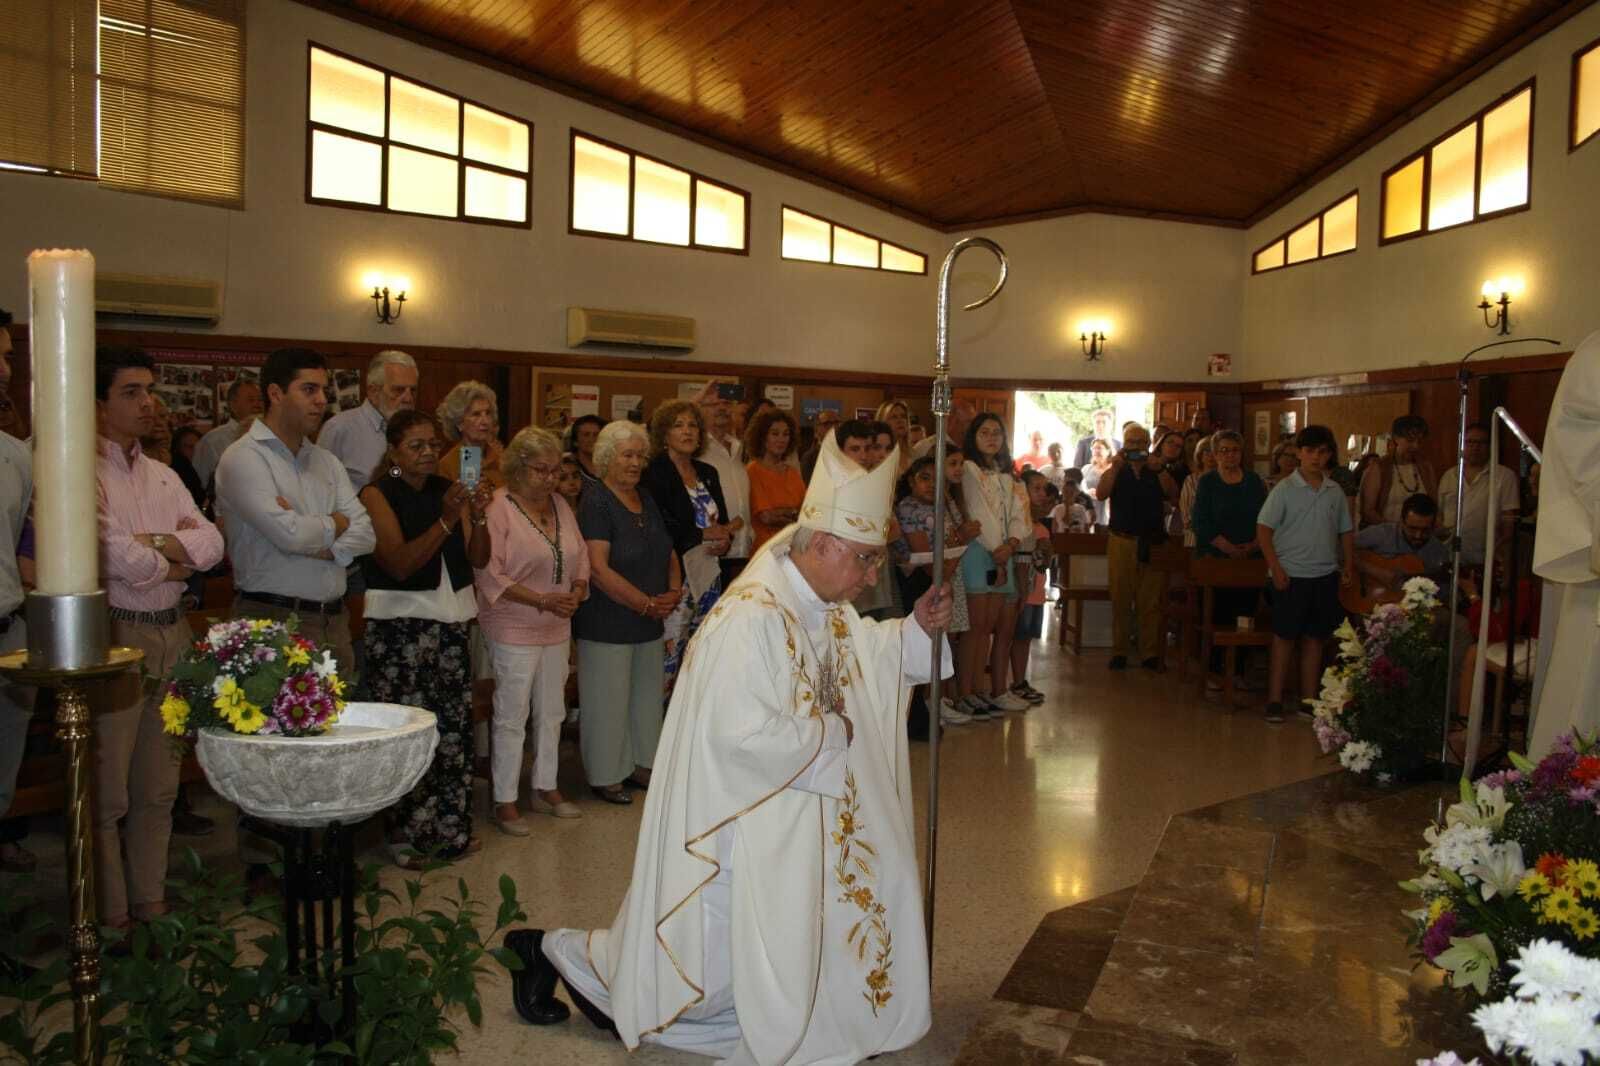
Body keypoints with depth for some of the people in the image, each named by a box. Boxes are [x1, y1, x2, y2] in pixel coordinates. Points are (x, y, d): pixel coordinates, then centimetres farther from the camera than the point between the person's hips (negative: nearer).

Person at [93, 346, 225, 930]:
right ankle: (110, 919, 14)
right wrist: (175, 561, -2)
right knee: (108, 792, 2)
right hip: (114, 635, -7)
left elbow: (211, 544, 4)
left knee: (158, 787, 14)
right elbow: (113, 556, -19)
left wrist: (153, 543, -11)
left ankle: (151, 904, 26)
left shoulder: (163, 476, 15)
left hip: (172, 634, 7)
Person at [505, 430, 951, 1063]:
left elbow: (861, 653, 18)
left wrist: (916, 629, 0)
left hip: (803, 813, 9)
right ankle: (557, 953, 27)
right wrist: (832, 734, -20)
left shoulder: (824, 606, 1)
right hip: (738, 817, -8)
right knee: (708, 950, 8)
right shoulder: (751, 618, -29)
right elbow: (743, 731, -33)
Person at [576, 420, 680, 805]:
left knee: (647, 695, 15)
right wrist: (648, 604, -18)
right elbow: (598, 569, -21)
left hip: (649, 622, 7)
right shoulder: (596, 501, -13)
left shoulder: (647, 500, 10)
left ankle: (639, 763, 30)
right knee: (608, 699, 3)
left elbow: (668, 552, 17)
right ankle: (605, 776, 18)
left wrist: (674, 592, -2)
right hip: (607, 624, -7)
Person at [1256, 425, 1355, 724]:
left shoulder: (1335, 492, 8)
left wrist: (1349, 566, 5)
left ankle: (1308, 700, 19)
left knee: (1315, 638, 10)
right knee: (1285, 637, 1)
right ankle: (1274, 700, 8)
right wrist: (1276, 568, -14)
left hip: (1325, 575, 4)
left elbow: (1345, 532, 15)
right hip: (1291, 575, -4)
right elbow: (1263, 528, -8)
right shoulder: (1285, 489, -6)